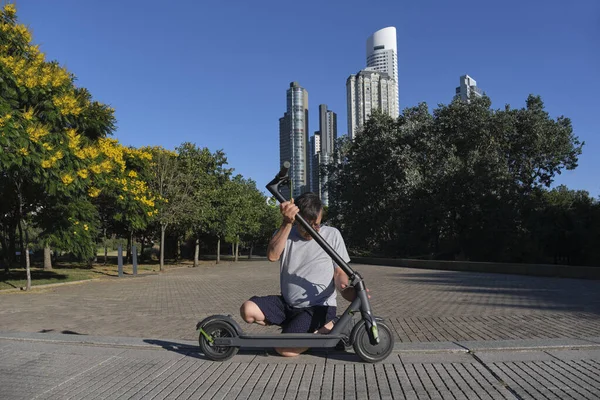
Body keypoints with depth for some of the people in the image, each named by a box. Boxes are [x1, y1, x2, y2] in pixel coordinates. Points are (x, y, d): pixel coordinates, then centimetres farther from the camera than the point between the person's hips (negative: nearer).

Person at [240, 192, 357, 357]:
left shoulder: (332, 234, -3)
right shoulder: (285, 233, 0)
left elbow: (339, 272, -1)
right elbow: (272, 255, -21)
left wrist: (345, 289, -25)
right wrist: (286, 223, -33)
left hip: (319, 307, -4)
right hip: (287, 304, 4)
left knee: (285, 349, -21)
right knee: (248, 310, -19)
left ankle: (328, 327, 3)